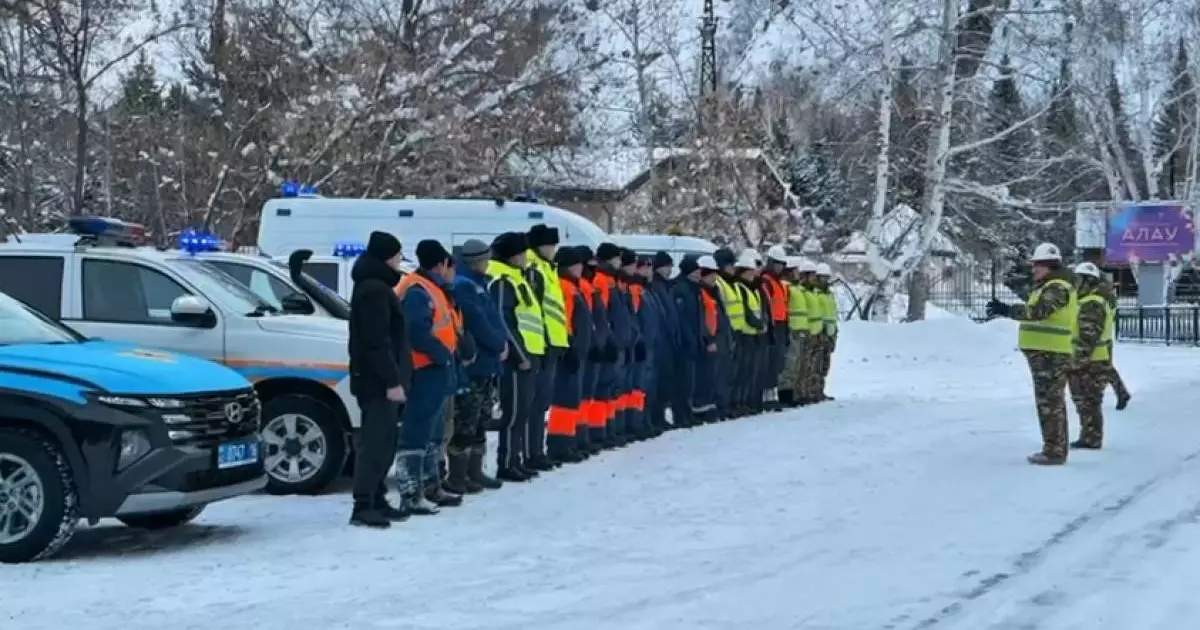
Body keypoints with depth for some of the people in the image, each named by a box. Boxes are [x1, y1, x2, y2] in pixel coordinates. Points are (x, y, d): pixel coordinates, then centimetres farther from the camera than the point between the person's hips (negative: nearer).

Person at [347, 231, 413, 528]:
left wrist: (395, 377, 20)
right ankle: (363, 506, -13)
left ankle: (376, 500, 20)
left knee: (382, 441, 14)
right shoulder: (374, 290, -14)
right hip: (379, 381, -11)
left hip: (379, 379, 11)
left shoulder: (374, 286, 20)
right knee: (375, 442, -12)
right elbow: (377, 341, -21)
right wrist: (392, 380, -23)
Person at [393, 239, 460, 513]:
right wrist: (445, 355, -17)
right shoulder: (417, 291, -16)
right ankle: (410, 493, -12)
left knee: (432, 432, 19)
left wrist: (450, 354, 9)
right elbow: (418, 333, -26)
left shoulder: (431, 288, 18)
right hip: (425, 371, -11)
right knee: (417, 433, -11)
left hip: (437, 370, 11)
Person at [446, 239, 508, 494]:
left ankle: (474, 472, 22)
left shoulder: (478, 284, 19)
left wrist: (502, 342, 6)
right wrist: (499, 345, -8)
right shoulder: (463, 286, -13)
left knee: (479, 422, 15)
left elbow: (493, 318, 21)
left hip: (486, 364, 11)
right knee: (465, 423, -9)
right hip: (471, 365, -10)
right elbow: (478, 323, -18)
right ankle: (457, 477, -7)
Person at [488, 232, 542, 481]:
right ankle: (507, 465, -5)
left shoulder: (516, 279, 21)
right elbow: (503, 322, -19)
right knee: (514, 412, -8)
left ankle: (519, 460, 20)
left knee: (524, 411, 13)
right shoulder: (503, 282, -11)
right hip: (517, 358, -10)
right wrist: (520, 354, -19)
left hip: (528, 355, 10)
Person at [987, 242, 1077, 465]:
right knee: (1049, 402, 15)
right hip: (1044, 353, 11)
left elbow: (1038, 311, -29)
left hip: (1051, 354, -11)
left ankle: (1055, 452, -6)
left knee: (1050, 403, -8)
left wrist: (1007, 310, -35)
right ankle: (1053, 449, 21)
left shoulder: (1058, 287, -15)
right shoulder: (1047, 286, 19)